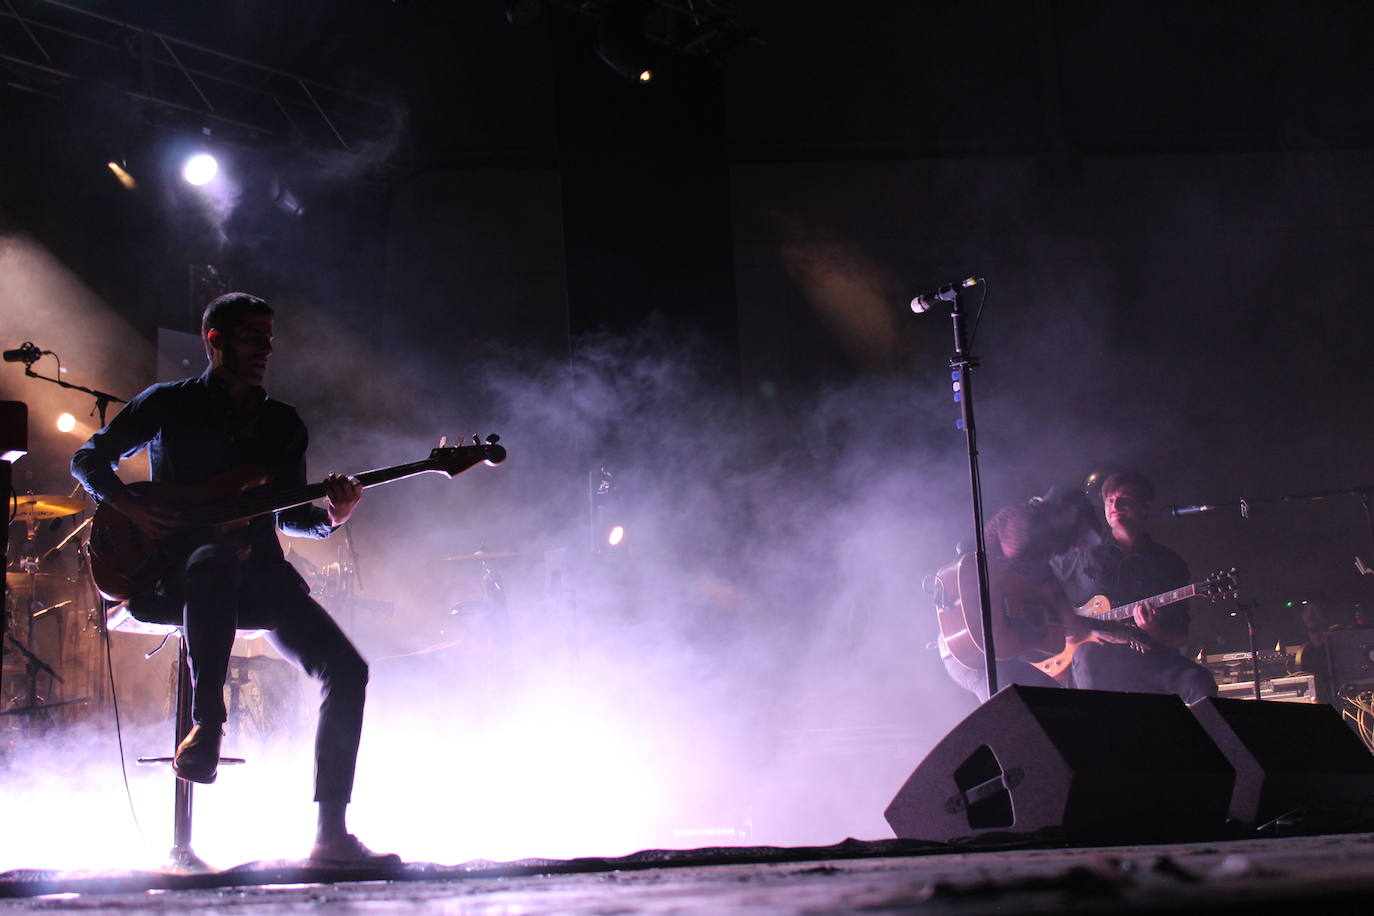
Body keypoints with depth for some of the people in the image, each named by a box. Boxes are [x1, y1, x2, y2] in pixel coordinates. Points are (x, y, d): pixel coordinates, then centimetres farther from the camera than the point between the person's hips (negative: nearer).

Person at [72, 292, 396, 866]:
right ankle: (206, 724, -38)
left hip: (257, 573, 5)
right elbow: (88, 459, 9)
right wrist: (132, 507, -10)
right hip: (171, 570, -4)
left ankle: (331, 833, -18)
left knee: (345, 669, -18)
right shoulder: (168, 404, 6)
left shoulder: (284, 424, 18)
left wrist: (333, 515, -5)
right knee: (217, 558, -44)